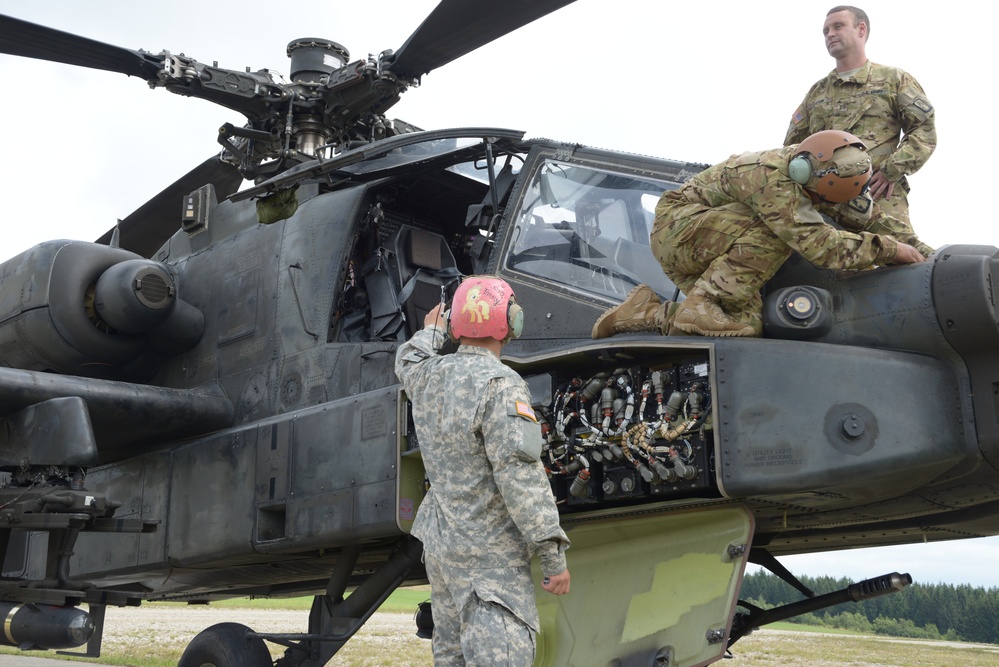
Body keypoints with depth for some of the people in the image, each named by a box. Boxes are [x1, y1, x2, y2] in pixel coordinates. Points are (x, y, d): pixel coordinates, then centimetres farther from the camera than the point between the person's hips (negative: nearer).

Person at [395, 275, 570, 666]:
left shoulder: (428, 375, 4)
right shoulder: (499, 384, -19)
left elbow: (407, 362, 31)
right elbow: (520, 476, -23)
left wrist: (431, 331, 51)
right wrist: (553, 554, -18)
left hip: (439, 545, 9)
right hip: (488, 555, -8)